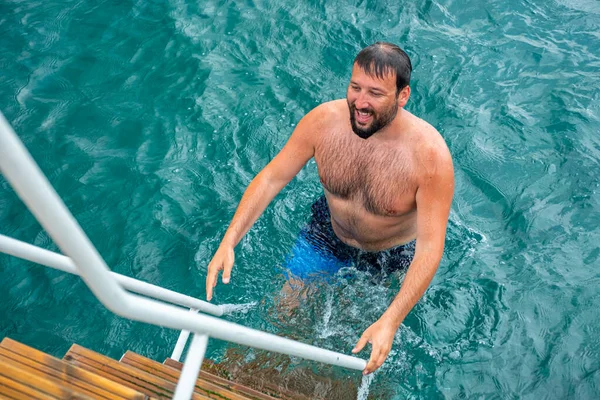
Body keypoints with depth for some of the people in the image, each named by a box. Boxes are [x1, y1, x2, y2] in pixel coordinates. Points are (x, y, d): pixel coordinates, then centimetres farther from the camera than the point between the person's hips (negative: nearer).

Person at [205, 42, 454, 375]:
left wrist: (390, 322, -40)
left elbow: (430, 247, -31)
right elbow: (271, 177, -16)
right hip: (330, 232, 3)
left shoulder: (430, 154, -33)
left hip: (395, 254, -2)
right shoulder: (324, 120, -25)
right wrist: (228, 242, -25)